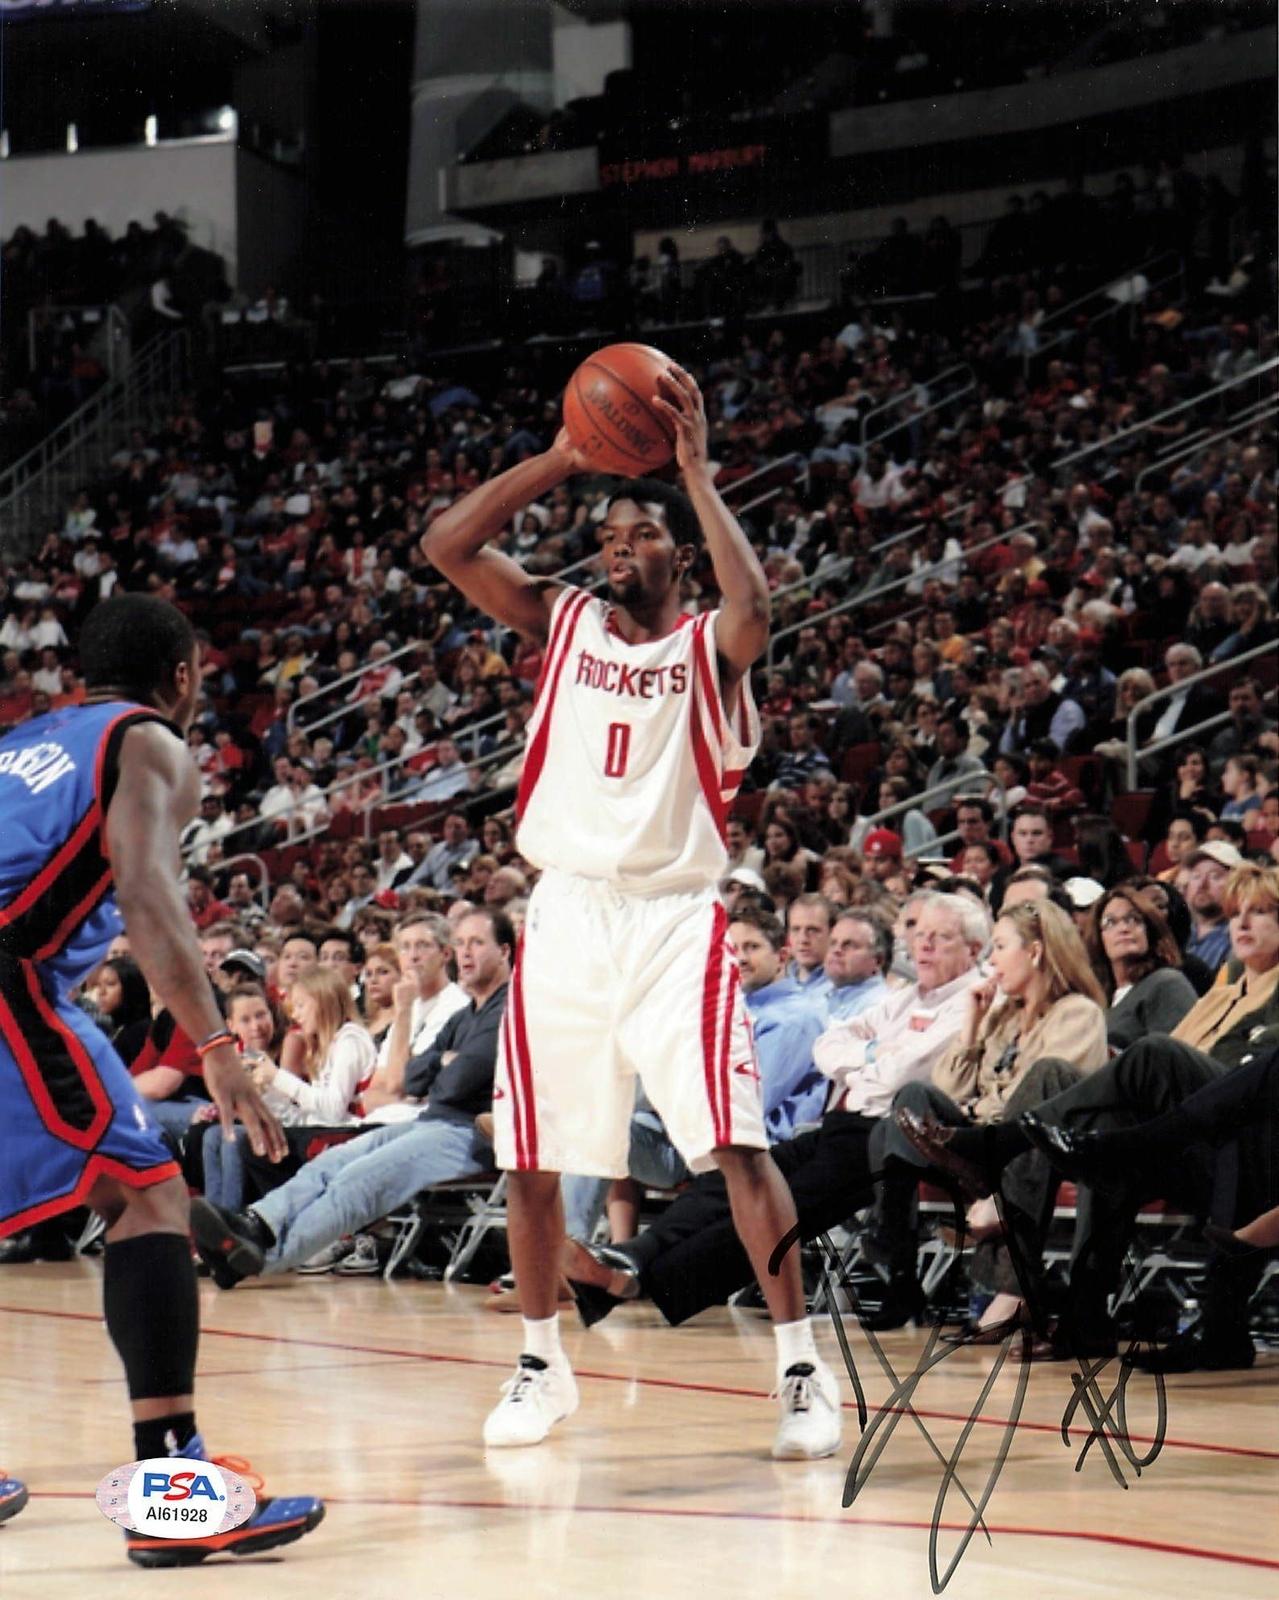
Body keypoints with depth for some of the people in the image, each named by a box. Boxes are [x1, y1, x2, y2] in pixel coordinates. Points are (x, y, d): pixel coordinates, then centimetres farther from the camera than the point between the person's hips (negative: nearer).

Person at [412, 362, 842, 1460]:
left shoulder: (708, 648, 0)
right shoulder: (563, 621, 9)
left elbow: (754, 608, -24)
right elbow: (447, 545, -3)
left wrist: (696, 469, -19)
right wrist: (560, 460, -9)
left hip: (674, 918, -3)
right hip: (566, 912, 4)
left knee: (738, 1144, -13)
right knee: (531, 1155, 7)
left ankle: (803, 1368, -7)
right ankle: (543, 1365, 23)